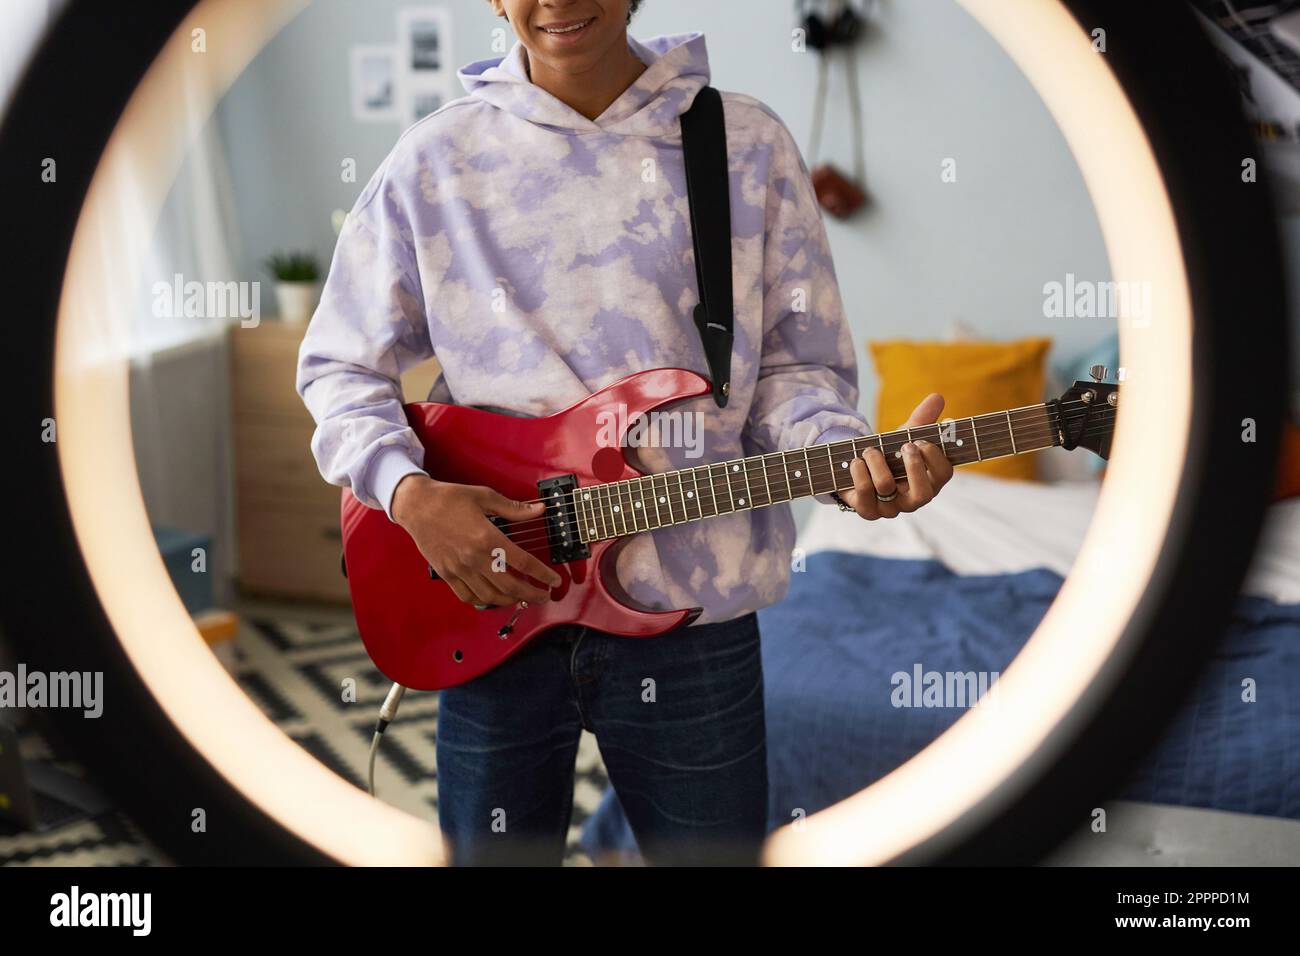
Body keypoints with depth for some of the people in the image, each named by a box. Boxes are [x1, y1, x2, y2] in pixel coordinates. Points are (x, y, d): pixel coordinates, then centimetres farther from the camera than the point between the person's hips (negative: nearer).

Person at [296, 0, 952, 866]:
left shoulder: (749, 144, 1)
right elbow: (340, 365, 7)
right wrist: (410, 492, -11)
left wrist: (850, 459, -18)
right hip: (490, 606, 1)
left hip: (693, 609, 0)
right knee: (491, 849, 15)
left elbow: (796, 364, 3)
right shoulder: (436, 161, 1)